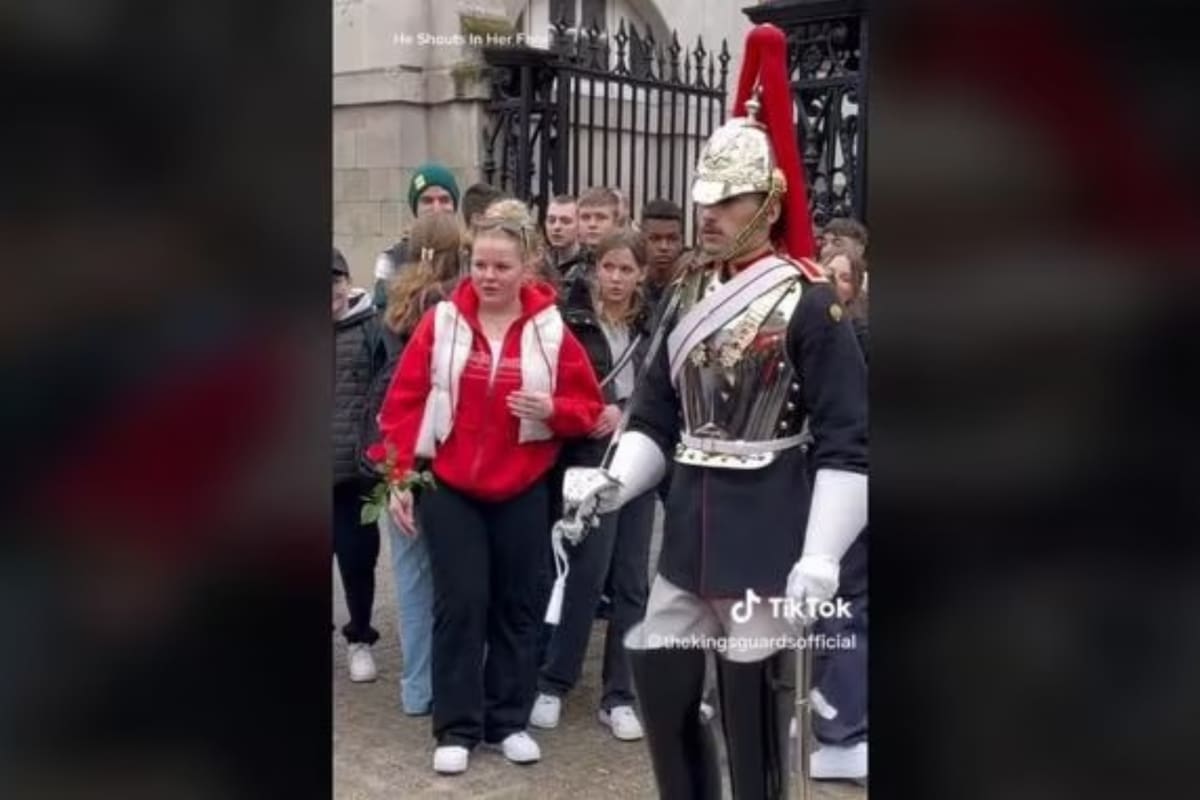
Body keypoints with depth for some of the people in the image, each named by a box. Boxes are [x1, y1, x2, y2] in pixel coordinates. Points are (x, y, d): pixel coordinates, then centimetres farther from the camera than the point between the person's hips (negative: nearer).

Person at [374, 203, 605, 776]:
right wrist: (399, 477, -8)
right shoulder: (441, 322, -5)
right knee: (460, 603, 0)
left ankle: (509, 721, 23)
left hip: (522, 490, 1)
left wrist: (553, 411, -20)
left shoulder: (551, 329, -4)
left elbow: (589, 407, 1)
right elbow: (403, 402, -3)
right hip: (448, 486, -1)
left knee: (517, 603, 9)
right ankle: (456, 729, 12)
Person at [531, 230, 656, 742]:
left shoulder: (654, 329, 8)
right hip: (590, 461, -3)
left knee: (631, 580, 5)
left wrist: (624, 412, -10)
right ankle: (553, 683, 11)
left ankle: (619, 696, 14)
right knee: (587, 574, -7)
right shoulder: (573, 323, 0)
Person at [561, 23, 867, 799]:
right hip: (689, 522, 6)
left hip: (768, 533, -6)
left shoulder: (809, 303, -12)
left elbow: (847, 442, -14)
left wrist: (821, 557, -20)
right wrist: (613, 483, -4)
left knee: (753, 698, 4)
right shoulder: (688, 293, 8)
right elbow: (656, 412, 12)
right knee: (660, 677, 12)